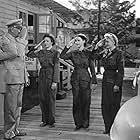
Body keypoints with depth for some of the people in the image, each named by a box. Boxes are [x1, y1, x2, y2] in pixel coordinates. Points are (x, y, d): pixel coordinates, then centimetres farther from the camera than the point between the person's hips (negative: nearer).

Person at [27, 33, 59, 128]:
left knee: (51, 99, 0)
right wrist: (37, 49, -11)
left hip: (51, 77, -5)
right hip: (42, 76, 5)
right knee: (42, 99, 8)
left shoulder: (55, 53, -4)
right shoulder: (41, 52, 9)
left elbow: (56, 68, -8)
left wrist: (55, 81, -13)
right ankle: (45, 120, 19)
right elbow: (29, 55, 1)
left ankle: (51, 121, 12)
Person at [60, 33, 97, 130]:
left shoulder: (88, 53, 1)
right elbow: (62, 57, -10)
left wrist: (94, 81, -4)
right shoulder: (73, 53, 7)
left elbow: (92, 68, 0)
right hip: (75, 78, 2)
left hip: (85, 78, -2)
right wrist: (68, 46, -12)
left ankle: (85, 123, 15)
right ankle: (78, 123, 17)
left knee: (85, 101, 1)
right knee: (76, 101, 5)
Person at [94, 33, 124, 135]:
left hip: (114, 81, -7)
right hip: (106, 80, 7)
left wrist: (117, 84, -16)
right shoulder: (104, 53, 11)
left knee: (114, 105, 0)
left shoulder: (118, 53, -8)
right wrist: (97, 46, 6)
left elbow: (121, 71, -11)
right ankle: (108, 128, 19)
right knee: (105, 105, 8)